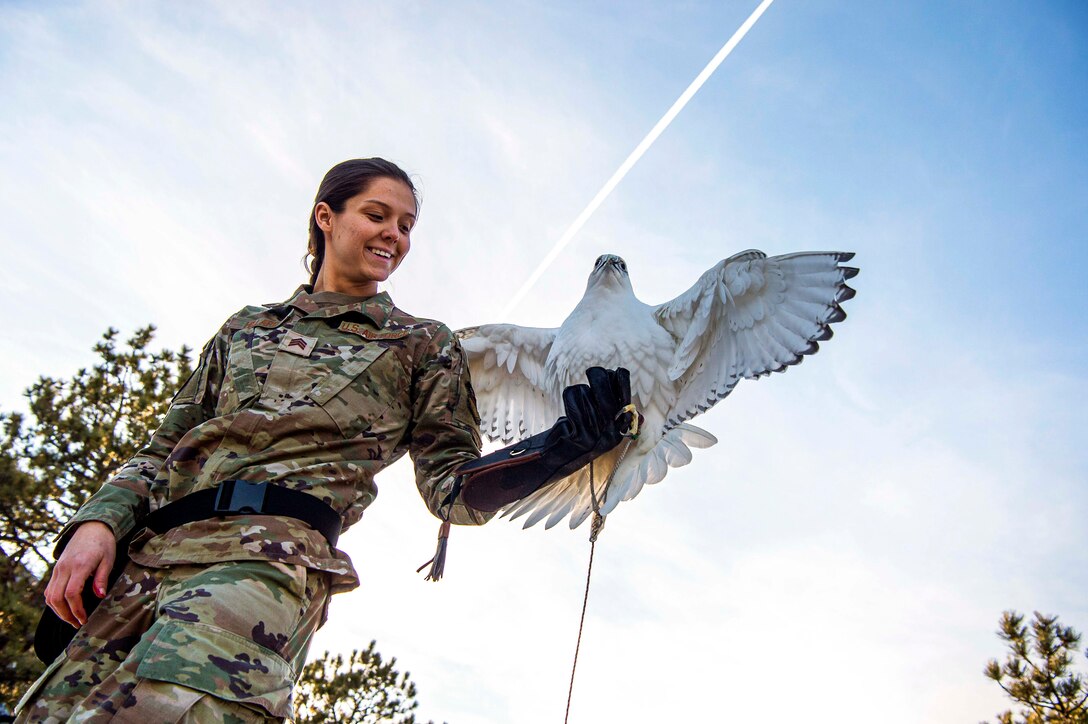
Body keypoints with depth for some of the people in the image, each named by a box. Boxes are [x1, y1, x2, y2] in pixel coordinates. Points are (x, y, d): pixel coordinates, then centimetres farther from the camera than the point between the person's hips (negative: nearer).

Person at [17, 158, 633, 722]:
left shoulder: (423, 344, 17)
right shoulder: (248, 327, 25)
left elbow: (452, 487, 9)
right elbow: (165, 447, 23)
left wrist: (557, 451, -10)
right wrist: (100, 521, 3)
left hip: (269, 555, -5)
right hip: (148, 556, 5)